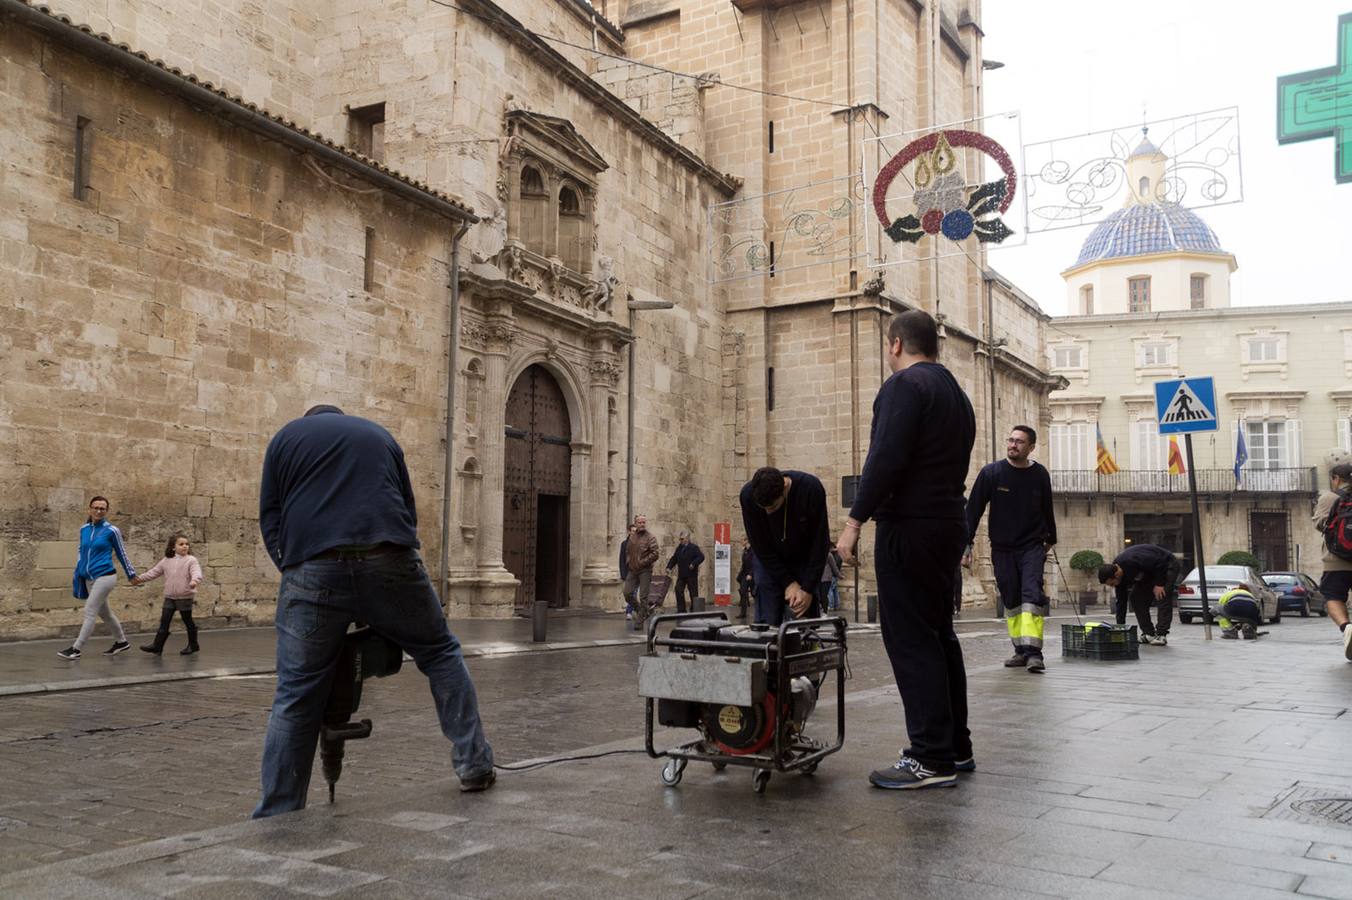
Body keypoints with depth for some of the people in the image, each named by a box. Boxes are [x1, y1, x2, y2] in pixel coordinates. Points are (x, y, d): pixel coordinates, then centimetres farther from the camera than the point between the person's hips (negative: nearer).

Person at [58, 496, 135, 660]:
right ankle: (121, 642, 29)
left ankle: (76, 649, -5)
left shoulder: (112, 530, -7)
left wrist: (131, 575, 7)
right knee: (104, 612, 15)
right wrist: (76, 575, 16)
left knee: (89, 612, -9)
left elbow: (121, 553, 1)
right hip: (89, 578, 7)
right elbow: (81, 553, 18)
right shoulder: (84, 529, 7)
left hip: (105, 576, -7)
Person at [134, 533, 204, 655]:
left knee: (188, 621, 6)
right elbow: (154, 572, 14)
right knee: (164, 621, 3)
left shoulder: (191, 560, -8)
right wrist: (140, 578, 7)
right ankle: (157, 646, 5)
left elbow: (196, 572, -24)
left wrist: (194, 580, -45)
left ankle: (193, 645, 19)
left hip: (185, 597, -4)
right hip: (169, 597, 4)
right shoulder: (166, 560, 8)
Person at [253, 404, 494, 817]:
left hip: (313, 570, -1)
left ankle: (278, 815, 11)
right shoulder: (380, 435, 27)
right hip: (390, 563, 1)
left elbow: (270, 519, 15)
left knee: (296, 697, 6)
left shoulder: (286, 436, 22)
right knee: (441, 653, 18)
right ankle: (475, 764, 16)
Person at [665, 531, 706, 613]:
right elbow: (674, 559, 16)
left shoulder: (694, 547, -7)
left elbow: (701, 557, -14)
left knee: (693, 592, 1)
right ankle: (681, 609, 8)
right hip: (681, 575, 6)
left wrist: (693, 564, -24)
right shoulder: (679, 548, 12)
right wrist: (669, 567, 4)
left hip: (691, 574, -6)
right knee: (678, 590, 1)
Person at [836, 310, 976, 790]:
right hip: (950, 525, 10)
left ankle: (932, 759, -6)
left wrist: (854, 522, -17)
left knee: (910, 641, -7)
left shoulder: (905, 384, -10)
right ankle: (955, 747, 22)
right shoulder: (956, 393, 20)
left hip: (910, 527, -10)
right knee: (938, 635, 16)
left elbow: (885, 459, -20)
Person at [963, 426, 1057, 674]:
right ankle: (1021, 651, 17)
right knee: (1010, 602, 5)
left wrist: (1050, 541, 25)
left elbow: (1047, 510, 16)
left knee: (1032, 593, -16)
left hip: (1032, 546, 0)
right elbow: (973, 510, -3)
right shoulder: (991, 473, -5)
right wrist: (966, 544, -8)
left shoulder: (1040, 475, 1)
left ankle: (1033, 653, -19)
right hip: (1002, 549, 0)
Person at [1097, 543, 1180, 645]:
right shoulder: (1119, 575, -13)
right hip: (1150, 570, 7)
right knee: (1135, 598, -5)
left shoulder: (1133, 560, -40)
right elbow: (1121, 601, -6)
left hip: (1167, 565, -7)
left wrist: (1159, 584, -23)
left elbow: (1160, 563, -29)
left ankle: (1161, 635, -14)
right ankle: (1148, 633, 0)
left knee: (1163, 598, -21)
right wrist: (1120, 626, -6)